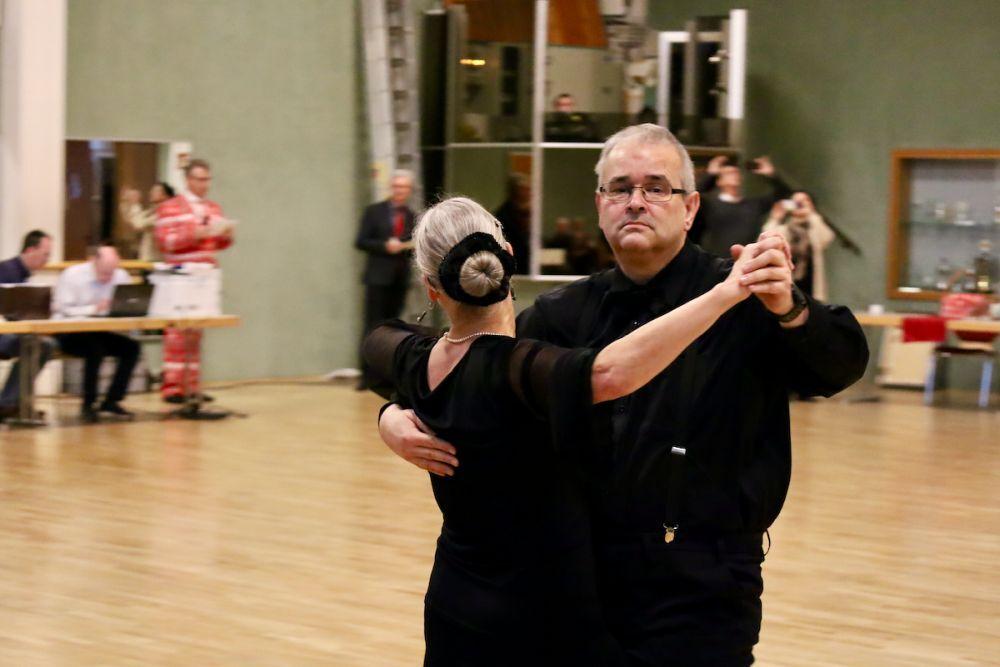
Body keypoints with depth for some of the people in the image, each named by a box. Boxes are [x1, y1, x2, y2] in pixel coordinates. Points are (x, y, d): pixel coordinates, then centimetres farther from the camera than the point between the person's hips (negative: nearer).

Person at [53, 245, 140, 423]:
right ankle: (88, 404, -19)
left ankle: (111, 401, -10)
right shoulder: (72, 275, -11)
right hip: (69, 334, -5)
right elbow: (63, 310, -18)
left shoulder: (121, 276, 0)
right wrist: (94, 309, -28)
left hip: (99, 333, 5)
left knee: (131, 347, -19)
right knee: (95, 348, -34)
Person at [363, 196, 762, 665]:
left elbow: (377, 338, 20)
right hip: (543, 619, -6)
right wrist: (727, 292, -46)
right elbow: (608, 375, -46)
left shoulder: (415, 364, -5)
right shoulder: (510, 369, -26)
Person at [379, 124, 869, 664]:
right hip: (583, 579, 4)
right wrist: (396, 415, -9)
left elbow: (842, 363, -19)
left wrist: (788, 310, -40)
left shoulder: (741, 302, -5)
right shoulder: (567, 315, 8)